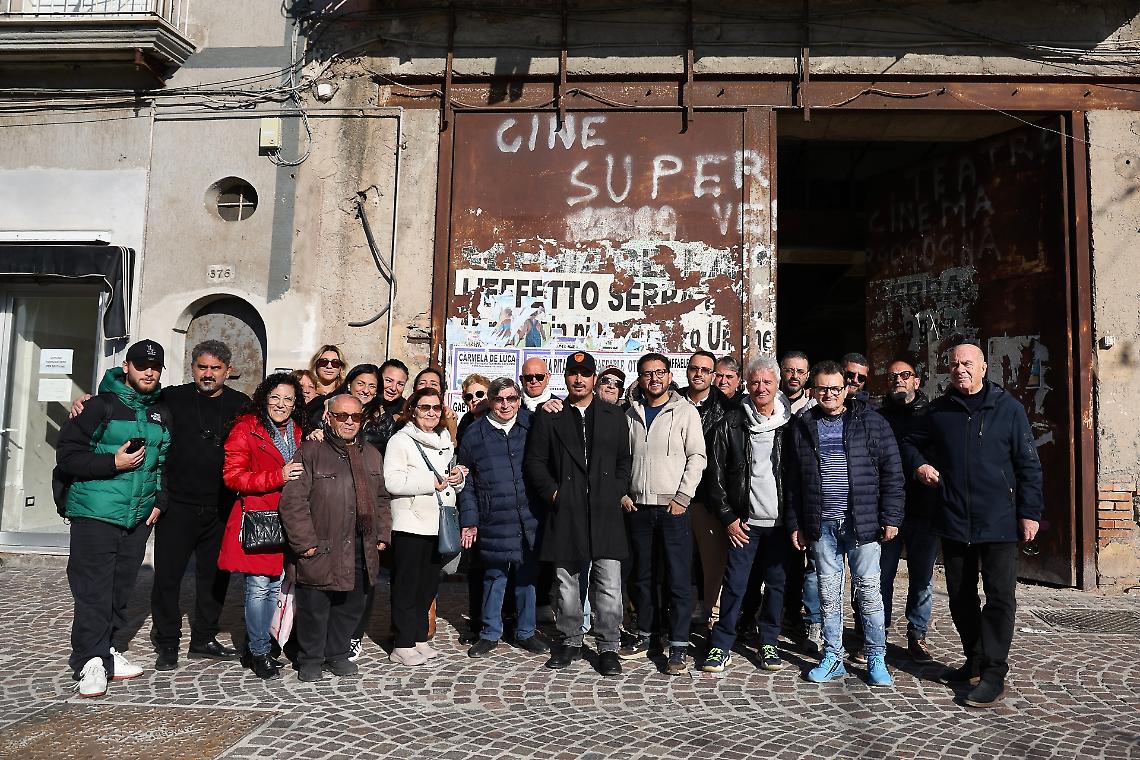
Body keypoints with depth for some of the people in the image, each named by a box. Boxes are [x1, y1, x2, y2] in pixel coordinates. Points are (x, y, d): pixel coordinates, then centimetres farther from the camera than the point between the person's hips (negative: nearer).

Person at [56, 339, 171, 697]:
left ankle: (111, 652, 23)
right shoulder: (101, 406, -6)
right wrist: (113, 462, -18)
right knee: (94, 590, -5)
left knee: (121, 589, 12)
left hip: (139, 517, 5)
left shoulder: (162, 414, 12)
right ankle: (90, 662, 2)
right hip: (96, 514, -5)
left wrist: (160, 499, 9)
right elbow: (66, 455, -8)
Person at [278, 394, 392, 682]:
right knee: (315, 608, 5)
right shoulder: (310, 451, -7)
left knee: (351, 606, 14)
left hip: (361, 550, 5)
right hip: (321, 549, -5)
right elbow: (292, 500, -11)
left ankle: (337, 653, 33)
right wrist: (305, 542, -15)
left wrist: (383, 535, 11)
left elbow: (382, 499, 21)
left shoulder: (371, 455, 14)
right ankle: (310, 660, 25)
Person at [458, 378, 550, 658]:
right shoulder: (475, 434, 3)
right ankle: (490, 633, 24)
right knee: (494, 577, 7)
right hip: (494, 521, -1)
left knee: (528, 576, 11)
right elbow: (466, 482, 6)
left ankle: (525, 632, 26)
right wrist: (469, 520, 1)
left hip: (529, 519, 1)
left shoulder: (532, 425, 4)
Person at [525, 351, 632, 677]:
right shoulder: (548, 417, 8)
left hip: (605, 512, 0)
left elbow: (625, 460, 11)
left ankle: (608, 647, 13)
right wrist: (553, 492, -4)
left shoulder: (614, 416, 12)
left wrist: (616, 493, -1)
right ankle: (570, 641, 25)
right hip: (564, 512, 0)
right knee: (566, 582, 9)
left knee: (608, 585, -1)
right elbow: (534, 461, 6)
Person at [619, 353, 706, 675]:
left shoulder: (685, 411, -2)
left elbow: (697, 457, -6)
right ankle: (645, 636, 26)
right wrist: (623, 493, 3)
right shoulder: (631, 414, 10)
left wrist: (683, 497, -12)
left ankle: (678, 646, 7)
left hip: (673, 507, -4)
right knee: (643, 576, 13)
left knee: (679, 579, -1)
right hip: (638, 506, 4)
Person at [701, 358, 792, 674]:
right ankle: (721, 646, 11)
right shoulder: (731, 424, -2)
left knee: (777, 583, 10)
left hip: (781, 520, 1)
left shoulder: (792, 422, 1)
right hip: (744, 521, -1)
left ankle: (769, 643, 25)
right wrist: (728, 517, -3)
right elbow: (716, 474, 0)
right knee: (735, 584, 0)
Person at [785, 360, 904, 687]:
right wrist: (795, 524, 7)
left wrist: (890, 518, -6)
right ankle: (832, 658, 20)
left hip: (862, 522, -2)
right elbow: (792, 480, 10)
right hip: (821, 525, 2)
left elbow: (892, 472, -1)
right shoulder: (801, 426, 7)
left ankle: (876, 658, 17)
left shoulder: (871, 422, 0)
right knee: (828, 593, 10)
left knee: (869, 590, 4)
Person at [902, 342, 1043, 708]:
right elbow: (910, 443, 22)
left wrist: (1029, 512, -5)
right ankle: (975, 661, 27)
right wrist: (919, 464, 1)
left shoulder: (1008, 408, -1)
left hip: (999, 522, -3)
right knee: (960, 596, 12)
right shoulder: (938, 410, 7)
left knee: (999, 597, -3)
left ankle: (993, 674, 5)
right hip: (953, 522, 4)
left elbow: (1028, 464, 0)